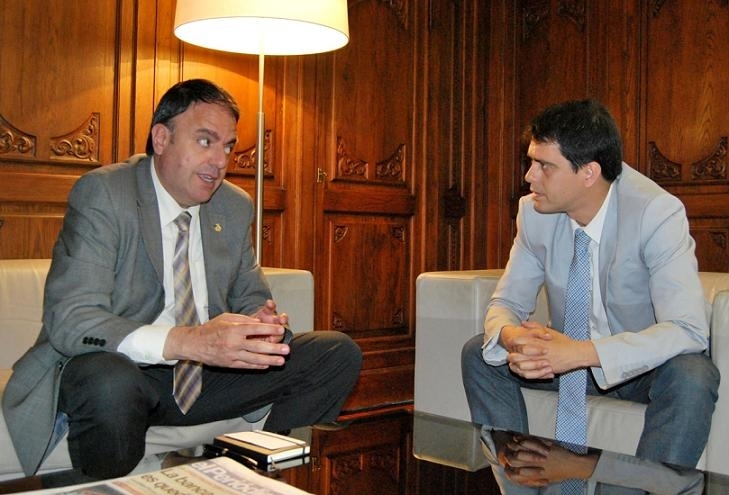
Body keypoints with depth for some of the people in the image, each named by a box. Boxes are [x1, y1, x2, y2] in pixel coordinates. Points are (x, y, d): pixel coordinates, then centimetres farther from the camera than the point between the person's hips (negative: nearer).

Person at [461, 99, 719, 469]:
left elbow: (688, 330, -32)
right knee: (479, 353, -13)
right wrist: (512, 337, -30)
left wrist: (581, 353, -43)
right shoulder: (534, 211, -11)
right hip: (571, 354, 4)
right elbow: (506, 302, -4)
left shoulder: (657, 213, -25)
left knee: (691, 377, -35)